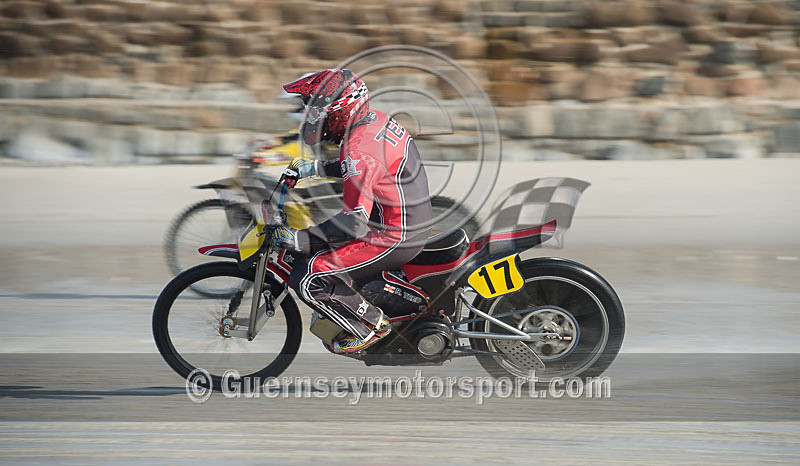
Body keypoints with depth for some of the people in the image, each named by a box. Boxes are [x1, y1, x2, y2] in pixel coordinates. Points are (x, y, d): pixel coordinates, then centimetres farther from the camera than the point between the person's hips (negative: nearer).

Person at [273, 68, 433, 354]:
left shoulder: (359, 149, -26)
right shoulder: (374, 119, 2)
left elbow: (354, 222, -30)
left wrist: (299, 239, -27)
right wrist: (317, 168, 21)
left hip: (394, 238, -10)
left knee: (308, 279, -12)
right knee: (317, 245, 21)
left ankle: (371, 325, 3)